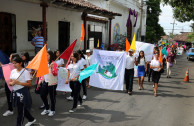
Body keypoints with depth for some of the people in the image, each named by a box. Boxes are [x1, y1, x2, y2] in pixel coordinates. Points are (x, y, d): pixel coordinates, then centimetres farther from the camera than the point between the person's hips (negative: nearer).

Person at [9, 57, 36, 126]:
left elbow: (29, 84, -16)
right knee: (23, 109, 19)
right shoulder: (13, 71, 8)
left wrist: (18, 83, -23)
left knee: (20, 110, 0)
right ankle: (31, 119, 39)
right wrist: (11, 83, -11)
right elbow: (10, 82, 12)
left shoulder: (25, 72, -12)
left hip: (22, 93, -7)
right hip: (15, 92, 7)